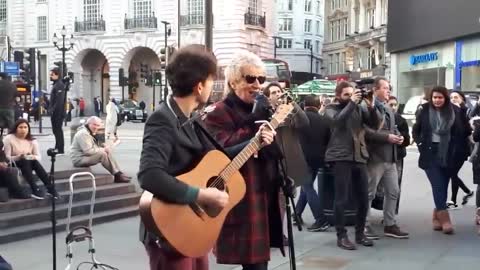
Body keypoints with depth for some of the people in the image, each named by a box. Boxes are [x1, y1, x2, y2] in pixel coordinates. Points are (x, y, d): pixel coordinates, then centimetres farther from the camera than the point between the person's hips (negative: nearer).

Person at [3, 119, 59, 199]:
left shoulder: (32, 140, 3)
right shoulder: (9, 139, -10)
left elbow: (38, 156, 0)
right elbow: (6, 158, -15)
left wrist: (33, 157, -23)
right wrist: (18, 157, -32)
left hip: (29, 164, 4)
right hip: (13, 165, -4)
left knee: (35, 161, -28)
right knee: (25, 162, -34)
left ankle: (50, 188, -32)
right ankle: (35, 190, -42)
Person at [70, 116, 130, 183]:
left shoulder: (91, 133, 15)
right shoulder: (83, 133, -18)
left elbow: (94, 148, 16)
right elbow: (88, 151, -25)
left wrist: (104, 149, -3)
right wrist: (103, 149, -16)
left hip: (85, 156, 10)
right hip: (79, 159, -10)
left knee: (108, 153, -1)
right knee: (102, 154, -27)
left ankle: (119, 173, -5)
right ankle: (117, 175, -20)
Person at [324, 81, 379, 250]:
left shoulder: (359, 108, 13)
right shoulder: (331, 109, 3)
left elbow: (374, 124, 4)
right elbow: (338, 120, -19)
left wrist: (371, 106, -10)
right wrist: (351, 103, -18)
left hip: (360, 157, 5)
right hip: (341, 158, -4)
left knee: (363, 198, 7)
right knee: (342, 199, -3)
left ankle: (360, 233, 21)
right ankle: (341, 236, 5)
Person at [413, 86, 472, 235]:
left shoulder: (455, 111, -2)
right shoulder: (424, 110, -2)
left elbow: (466, 131, 9)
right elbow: (415, 130, 11)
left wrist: (458, 147, 3)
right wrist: (421, 144, 0)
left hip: (448, 155, 1)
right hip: (430, 154, -1)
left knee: (443, 187, 7)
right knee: (438, 186, -7)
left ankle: (437, 216, 21)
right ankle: (444, 219, -8)